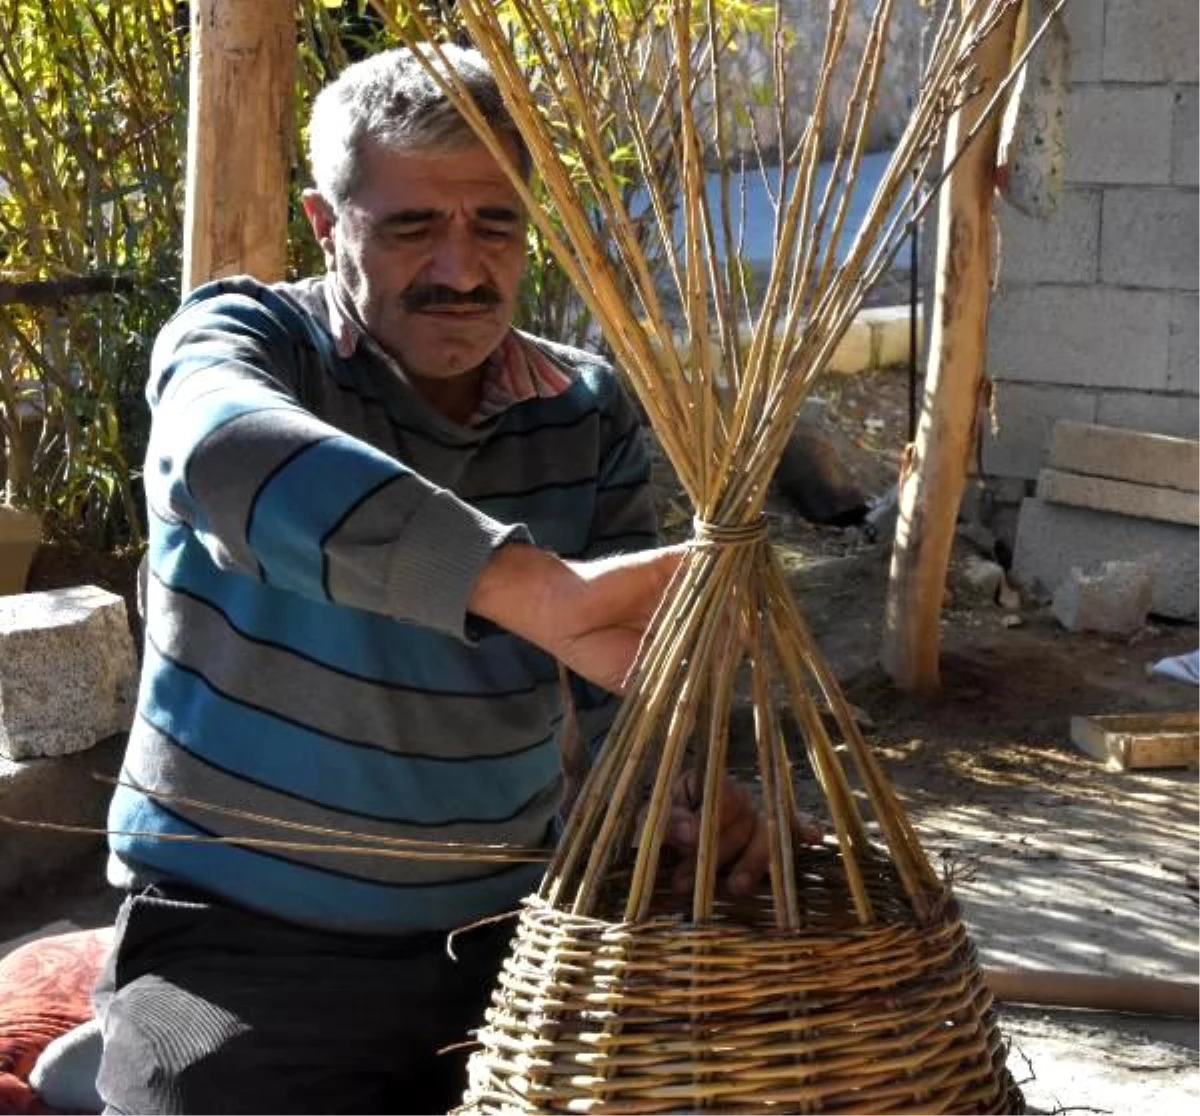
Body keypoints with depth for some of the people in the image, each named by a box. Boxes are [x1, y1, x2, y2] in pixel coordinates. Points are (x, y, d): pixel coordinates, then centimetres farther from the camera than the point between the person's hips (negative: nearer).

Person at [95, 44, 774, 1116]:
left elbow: (624, 654, 0)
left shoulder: (588, 412, 3)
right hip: (242, 937, -4)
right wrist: (540, 589, -48)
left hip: (499, 926, 4)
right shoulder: (246, 338, -11)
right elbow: (229, 456, -35)